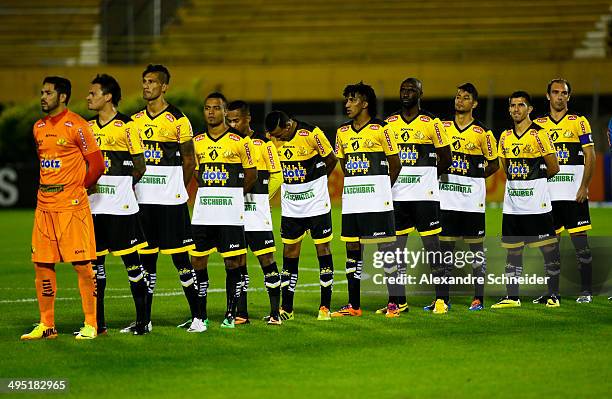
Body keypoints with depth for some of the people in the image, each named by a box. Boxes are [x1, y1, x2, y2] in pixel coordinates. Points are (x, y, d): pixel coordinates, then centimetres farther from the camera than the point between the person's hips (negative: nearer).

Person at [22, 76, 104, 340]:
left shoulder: (76, 126, -9)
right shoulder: (39, 128, 13)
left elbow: (96, 164, -7)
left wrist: (78, 188, 3)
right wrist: (47, 189, 13)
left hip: (72, 206, -7)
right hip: (44, 206, 7)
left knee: (82, 264, -4)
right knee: (42, 265, 6)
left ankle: (91, 325, 1)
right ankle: (46, 326, 14)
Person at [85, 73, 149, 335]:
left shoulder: (126, 126, -6)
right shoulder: (89, 127, 12)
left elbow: (140, 166, -4)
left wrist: (121, 187, 2)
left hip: (120, 206, -6)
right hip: (93, 204, 6)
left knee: (130, 259, -2)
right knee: (95, 260, 6)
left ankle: (142, 320, 3)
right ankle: (97, 322, 10)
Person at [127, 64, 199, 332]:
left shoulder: (178, 120, -4)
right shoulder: (135, 120, 11)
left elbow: (189, 161, 0)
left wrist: (176, 190, 4)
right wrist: (133, 188, 7)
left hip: (170, 200, -5)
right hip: (142, 200, 5)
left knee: (181, 259, -3)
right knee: (146, 259, 8)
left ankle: (197, 315, 3)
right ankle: (144, 320, 12)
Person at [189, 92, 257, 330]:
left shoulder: (240, 141, -3)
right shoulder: (197, 142, 9)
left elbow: (251, 174, 5)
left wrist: (235, 193, 9)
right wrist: (209, 192, 11)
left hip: (230, 212, -4)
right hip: (203, 211, 4)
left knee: (233, 262, -1)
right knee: (197, 261, 0)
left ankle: (231, 314, 7)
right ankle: (200, 316, 5)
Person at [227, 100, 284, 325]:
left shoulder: (263, 143, -2)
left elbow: (277, 176, 3)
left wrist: (259, 198, 7)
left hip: (257, 212, -4)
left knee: (266, 259, -5)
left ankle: (275, 312, -1)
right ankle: (241, 313, 11)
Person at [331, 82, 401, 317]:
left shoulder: (381, 130, -6)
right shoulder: (342, 133, 11)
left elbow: (395, 164, 0)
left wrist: (381, 189, 7)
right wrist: (355, 186, 14)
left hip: (377, 202, -6)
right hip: (351, 202, 6)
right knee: (352, 249, 6)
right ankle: (354, 305, 10)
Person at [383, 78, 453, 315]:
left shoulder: (432, 123, -1)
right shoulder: (389, 124, 10)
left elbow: (445, 159, 3)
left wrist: (427, 178, 3)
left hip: (424, 195, -4)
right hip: (396, 195, 4)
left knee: (432, 246, -3)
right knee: (393, 248, 4)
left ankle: (442, 299, 3)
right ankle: (398, 301, 10)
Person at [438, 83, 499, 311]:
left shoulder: (483, 133, -2)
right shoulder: (442, 127, 7)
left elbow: (493, 165, 6)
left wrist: (472, 179, 1)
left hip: (472, 198, -3)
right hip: (446, 198, 3)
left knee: (476, 248, 1)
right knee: (445, 248, 4)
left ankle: (478, 298, 5)